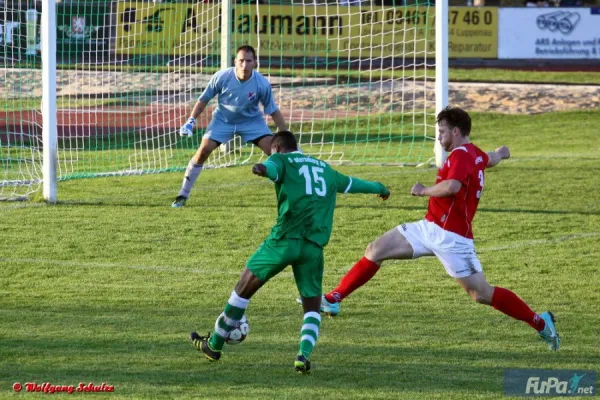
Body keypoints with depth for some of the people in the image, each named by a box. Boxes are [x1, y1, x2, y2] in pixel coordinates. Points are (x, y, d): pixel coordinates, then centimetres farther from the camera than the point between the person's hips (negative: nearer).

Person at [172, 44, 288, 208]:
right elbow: (204, 99, -9)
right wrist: (191, 121, -16)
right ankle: (183, 195, -3)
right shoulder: (222, 77, -25)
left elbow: (274, 112, -14)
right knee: (204, 150, -15)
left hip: (251, 120, 0)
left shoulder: (262, 84, -25)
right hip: (223, 119, 0)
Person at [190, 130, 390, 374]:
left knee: (245, 287, 11)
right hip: (314, 245, 4)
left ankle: (214, 345, 19)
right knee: (312, 307, 13)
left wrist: (263, 169, -41)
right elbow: (351, 183, 43)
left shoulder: (282, 160, 9)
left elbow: (272, 168, -17)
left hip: (285, 238, -4)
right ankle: (304, 355, -13)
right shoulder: (325, 169, 26)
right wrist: (379, 188, 63)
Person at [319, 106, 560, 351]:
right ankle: (333, 299, 10)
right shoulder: (476, 155, 12)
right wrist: (501, 153, 59)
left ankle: (541, 323, 6)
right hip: (430, 228, 10)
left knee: (482, 295, -6)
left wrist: (423, 190, -17)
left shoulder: (461, 154, -16)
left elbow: (452, 186, -34)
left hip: (450, 237, -10)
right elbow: (494, 158, 35)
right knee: (375, 251, 4)